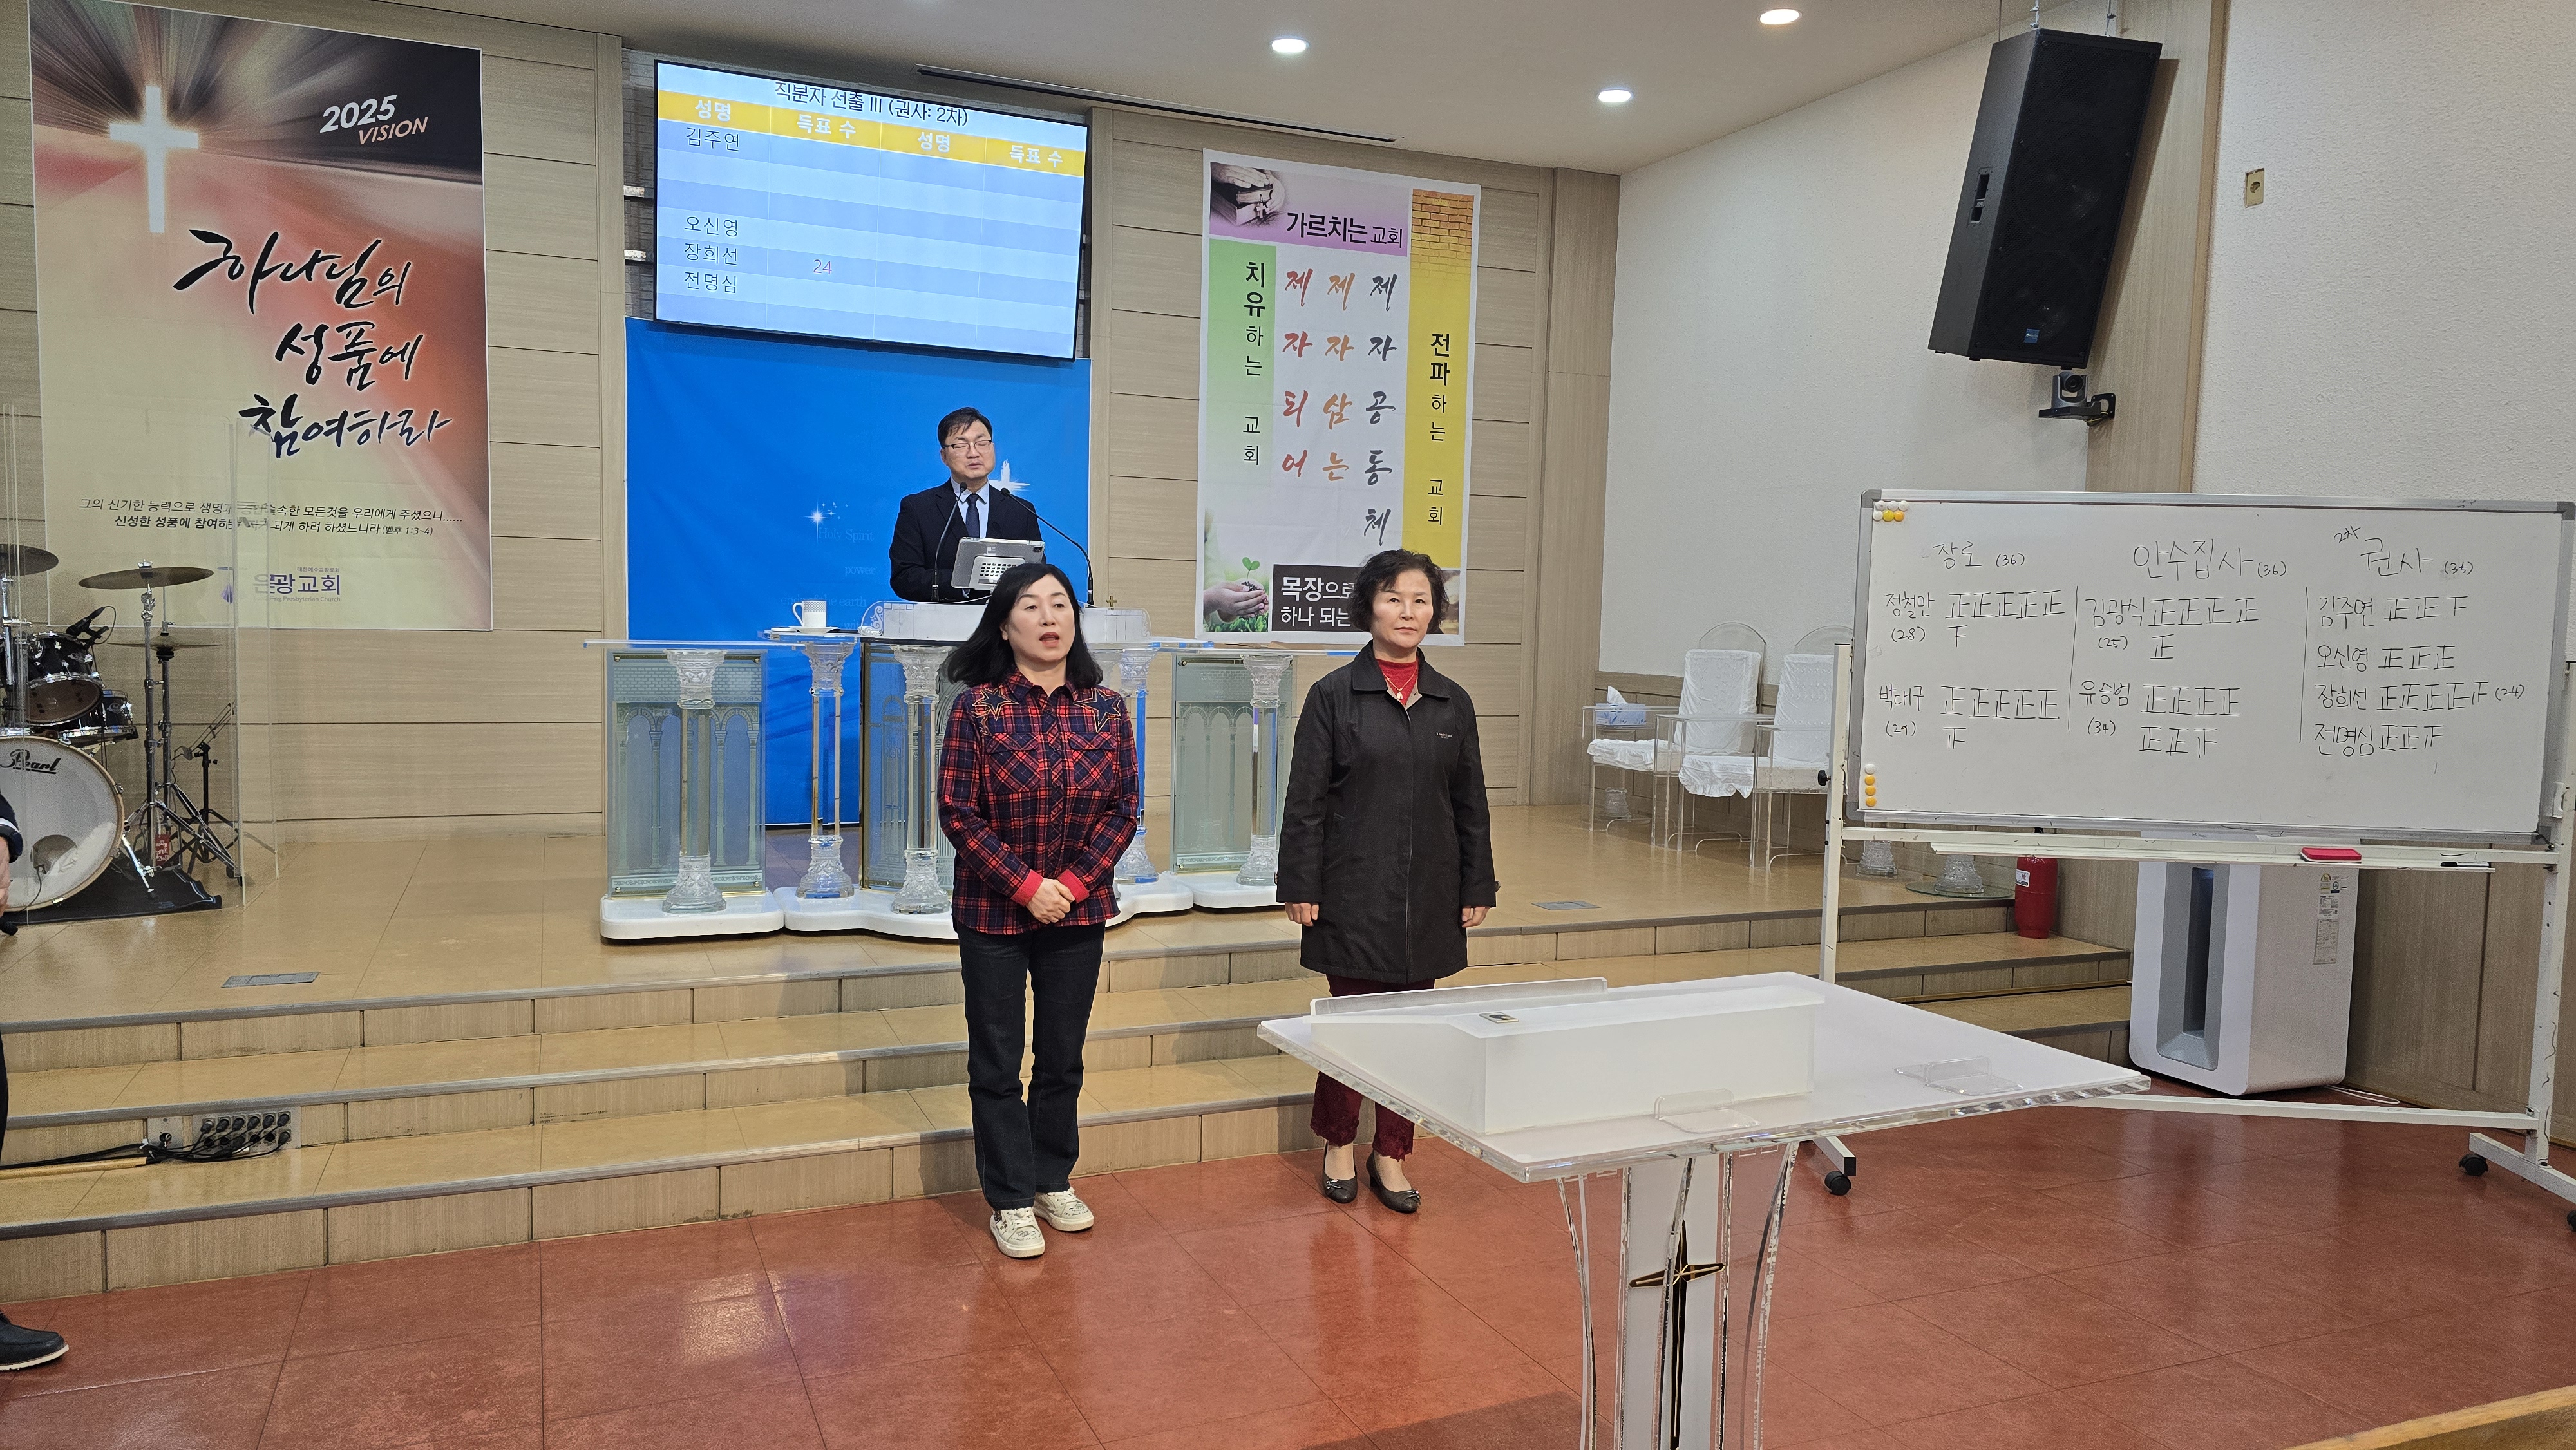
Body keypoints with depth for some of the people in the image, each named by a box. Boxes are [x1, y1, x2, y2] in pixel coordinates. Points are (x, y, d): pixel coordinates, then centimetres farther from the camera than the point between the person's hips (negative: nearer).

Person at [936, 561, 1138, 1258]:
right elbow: (958, 813, -10)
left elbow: (1124, 809, 1)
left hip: (1078, 911, 3)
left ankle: (1054, 1182, 31)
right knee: (997, 1064, 7)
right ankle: (1011, 1201, 21)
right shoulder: (976, 706, -8)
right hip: (993, 913, -2)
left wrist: (1073, 884, -10)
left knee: (1063, 1060, 14)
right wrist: (1027, 886, -15)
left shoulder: (1107, 708, -1)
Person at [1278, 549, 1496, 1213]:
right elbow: (1306, 800, -5)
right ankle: (1338, 1145, 26)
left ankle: (1391, 1156, 24)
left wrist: (1477, 887, 8)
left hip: (1427, 895, 3)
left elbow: (1470, 804, 10)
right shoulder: (1334, 695, -4)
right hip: (1354, 891, -3)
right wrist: (1300, 886, -9)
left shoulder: (1452, 702, 6)